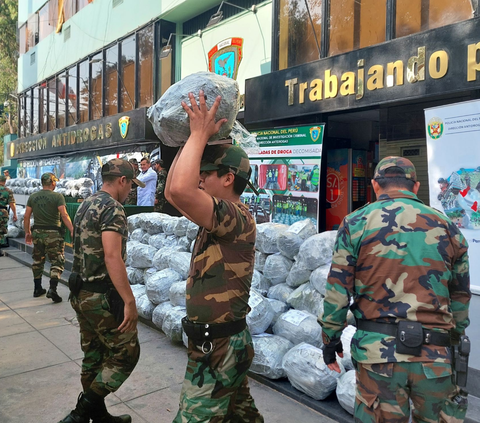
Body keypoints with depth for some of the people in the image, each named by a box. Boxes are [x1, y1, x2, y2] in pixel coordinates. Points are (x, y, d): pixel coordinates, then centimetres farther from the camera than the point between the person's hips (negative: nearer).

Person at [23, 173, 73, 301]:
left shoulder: (33, 197, 6)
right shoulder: (57, 196, -9)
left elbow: (26, 216, 8)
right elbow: (64, 215, -17)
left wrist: (27, 232, 17)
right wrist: (72, 231, -15)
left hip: (37, 232, 5)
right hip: (53, 233, -5)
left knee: (37, 261, 19)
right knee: (57, 262, 1)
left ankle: (37, 289, 27)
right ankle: (52, 289, -13)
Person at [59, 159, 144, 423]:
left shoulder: (85, 206, 12)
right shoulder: (112, 209, -17)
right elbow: (112, 256, -27)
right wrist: (129, 301, -28)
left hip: (80, 293, 10)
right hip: (103, 297, -10)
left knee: (93, 357, 17)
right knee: (125, 354, 4)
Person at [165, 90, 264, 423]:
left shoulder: (237, 218, -22)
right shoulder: (223, 218, 8)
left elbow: (181, 191, -39)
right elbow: (172, 192, 12)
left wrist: (199, 134, -25)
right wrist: (190, 142, 7)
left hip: (217, 347, -10)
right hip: (228, 341, 10)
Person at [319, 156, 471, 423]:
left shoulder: (356, 223, -1)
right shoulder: (447, 226, 7)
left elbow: (338, 289, -3)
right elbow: (461, 296, 14)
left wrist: (330, 338, 7)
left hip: (379, 350, -2)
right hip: (435, 353, 3)